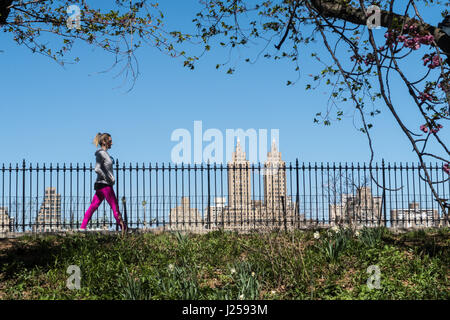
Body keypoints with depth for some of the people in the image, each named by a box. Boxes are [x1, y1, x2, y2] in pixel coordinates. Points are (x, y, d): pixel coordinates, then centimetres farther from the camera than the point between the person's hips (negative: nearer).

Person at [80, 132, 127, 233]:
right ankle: (123, 228, 0)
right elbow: (97, 169, -23)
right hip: (105, 184, -9)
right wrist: (108, 179, -17)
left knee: (93, 206, 6)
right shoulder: (101, 153, -12)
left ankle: (83, 227, 5)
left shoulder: (104, 153, 17)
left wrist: (110, 179, 10)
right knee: (115, 206, -4)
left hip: (101, 185, 9)